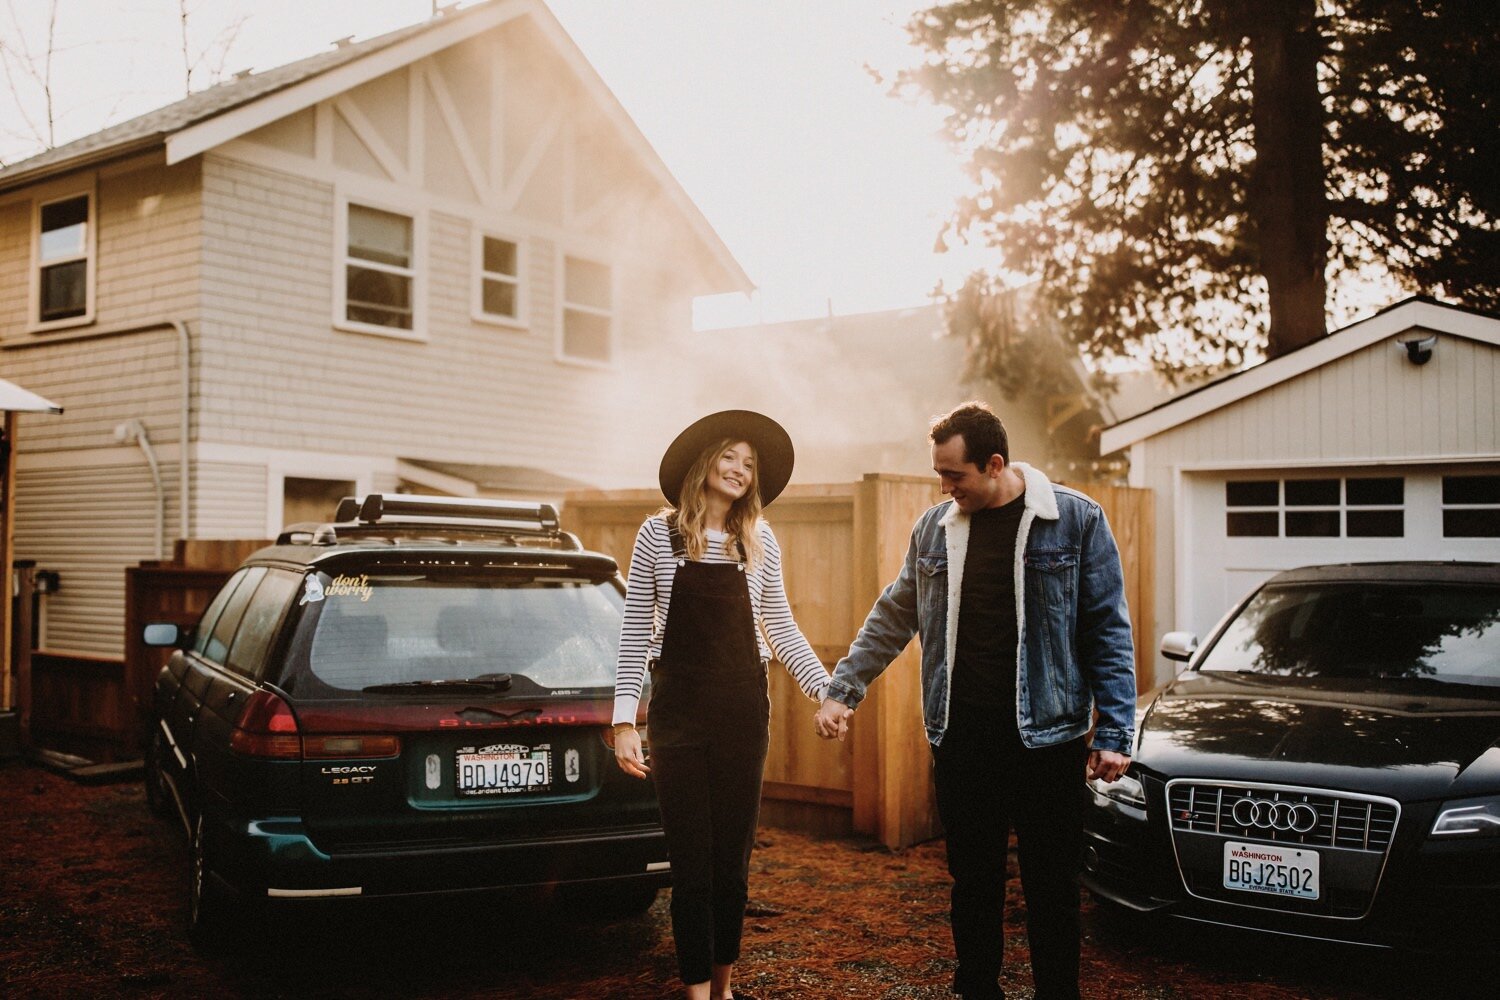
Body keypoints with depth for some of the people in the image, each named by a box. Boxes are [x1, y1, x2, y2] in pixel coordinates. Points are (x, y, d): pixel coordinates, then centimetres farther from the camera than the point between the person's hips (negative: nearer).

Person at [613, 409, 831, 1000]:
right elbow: (635, 631, 0)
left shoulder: (759, 542, 6)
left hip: (743, 712, 2)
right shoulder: (658, 534, 0)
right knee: (692, 860, 0)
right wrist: (625, 719, -5)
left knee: (734, 858, 8)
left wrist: (828, 690, 1)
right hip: (679, 712, -2)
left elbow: (780, 629, 10)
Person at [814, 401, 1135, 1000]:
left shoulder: (1077, 520, -5)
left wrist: (1113, 732, -8)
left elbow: (1108, 631, -4)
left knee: (1051, 885, 6)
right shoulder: (935, 527, 6)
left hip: (1046, 736, -3)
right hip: (961, 737, 3)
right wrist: (842, 691, 11)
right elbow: (892, 618, 15)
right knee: (973, 882, 12)